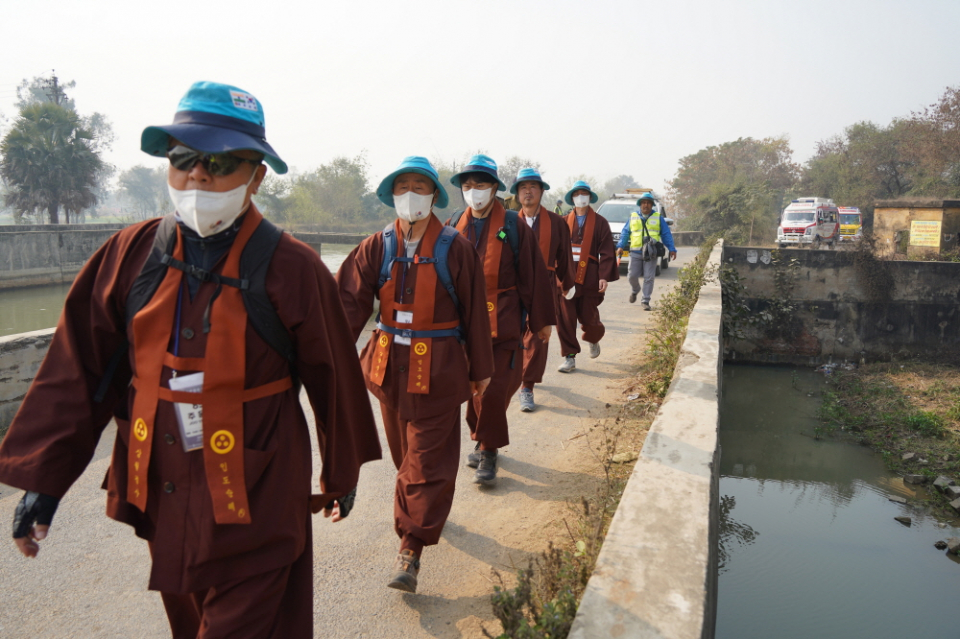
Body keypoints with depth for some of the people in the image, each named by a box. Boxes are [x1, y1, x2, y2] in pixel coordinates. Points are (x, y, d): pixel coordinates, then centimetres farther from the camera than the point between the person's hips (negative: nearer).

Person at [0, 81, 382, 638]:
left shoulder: (291, 269, -14)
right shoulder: (133, 253, -2)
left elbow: (335, 382, -4)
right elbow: (78, 371, 2)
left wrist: (343, 474, 6)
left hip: (254, 508, -5)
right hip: (161, 500, 5)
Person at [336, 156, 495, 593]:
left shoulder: (454, 249, -6)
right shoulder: (377, 247, 0)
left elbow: (474, 312, -1)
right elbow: (349, 301, -8)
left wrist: (481, 369, 2)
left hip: (438, 368, -4)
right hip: (390, 364, 4)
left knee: (427, 459, -2)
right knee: (404, 453, 18)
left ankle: (411, 550, 3)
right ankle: (427, 510, 44)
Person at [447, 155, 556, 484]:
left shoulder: (513, 225, -5)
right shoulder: (454, 226, 6)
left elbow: (534, 274, -2)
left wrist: (541, 320, -1)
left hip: (503, 322, -4)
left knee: (495, 389, -5)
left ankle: (488, 450, 11)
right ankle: (482, 441, 30)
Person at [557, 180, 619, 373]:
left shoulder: (600, 223, 3)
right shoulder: (564, 222, 6)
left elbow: (607, 252, -1)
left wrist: (604, 276, -9)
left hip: (589, 278, -1)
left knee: (588, 319, 7)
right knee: (565, 320, -4)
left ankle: (593, 340, 41)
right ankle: (570, 358, 7)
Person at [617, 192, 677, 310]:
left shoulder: (658, 218, 10)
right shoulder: (633, 217, 12)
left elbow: (666, 234, 8)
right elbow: (625, 233, 12)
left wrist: (672, 249, 0)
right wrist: (620, 246, -1)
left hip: (651, 253, -1)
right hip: (635, 253, 1)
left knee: (649, 278, -3)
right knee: (632, 276, 1)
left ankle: (645, 300, 6)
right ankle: (635, 290, 32)